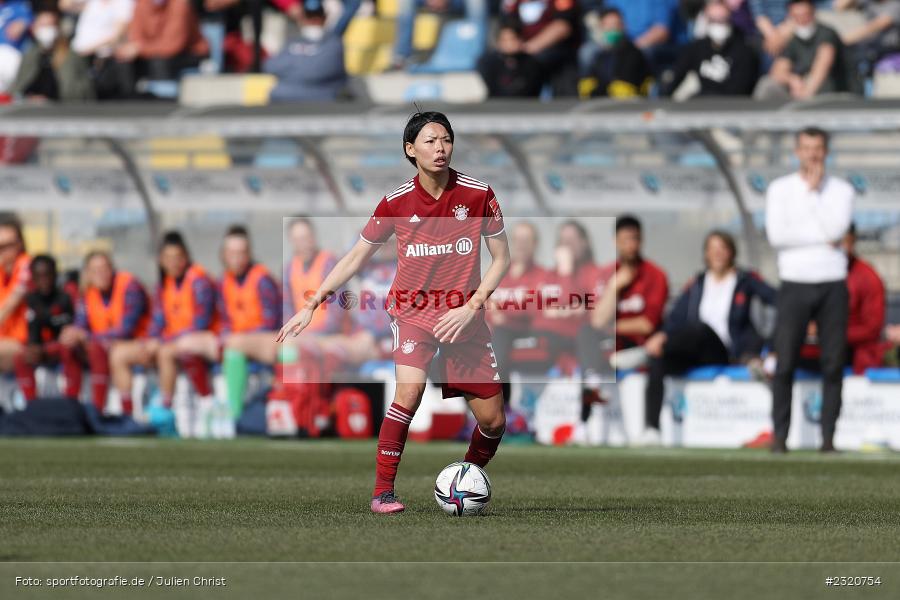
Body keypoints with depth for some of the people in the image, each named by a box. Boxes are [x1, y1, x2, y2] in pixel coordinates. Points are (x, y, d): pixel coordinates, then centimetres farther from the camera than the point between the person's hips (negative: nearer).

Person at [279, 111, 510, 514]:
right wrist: (311, 306, 0)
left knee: (493, 421, -1)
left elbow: (501, 259, 2)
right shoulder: (396, 202, -5)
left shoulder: (478, 195, -6)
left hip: (464, 318, 2)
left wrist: (472, 306, -11)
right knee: (409, 390, -28)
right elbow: (355, 258, 5)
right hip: (413, 311, -2)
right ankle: (382, 491, -21)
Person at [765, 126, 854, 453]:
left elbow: (836, 229, -9)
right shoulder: (780, 188, 6)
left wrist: (814, 191, -4)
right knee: (785, 362, -5)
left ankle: (828, 436, 3)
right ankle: (780, 435, 0)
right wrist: (821, 237, -8)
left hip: (832, 283, 1)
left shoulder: (841, 190, 8)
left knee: (833, 363, -1)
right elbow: (776, 235, -8)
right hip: (795, 282, -1)